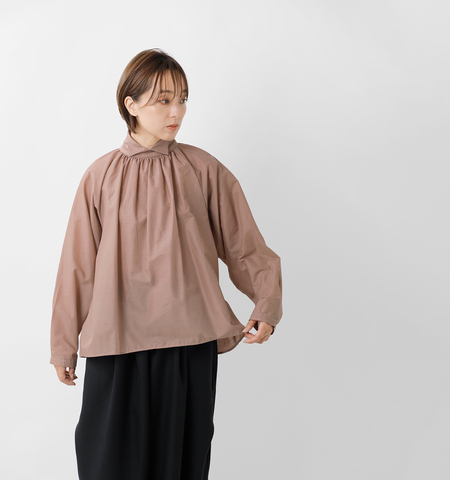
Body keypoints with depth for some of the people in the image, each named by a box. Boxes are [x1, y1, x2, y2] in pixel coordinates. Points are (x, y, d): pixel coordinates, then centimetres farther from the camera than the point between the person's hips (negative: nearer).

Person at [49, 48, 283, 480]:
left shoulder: (204, 170, 0)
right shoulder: (101, 177, 1)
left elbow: (245, 246, 3)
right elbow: (78, 265, 5)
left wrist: (266, 304, -12)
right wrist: (64, 344, 10)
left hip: (188, 341, 0)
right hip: (115, 340, 1)